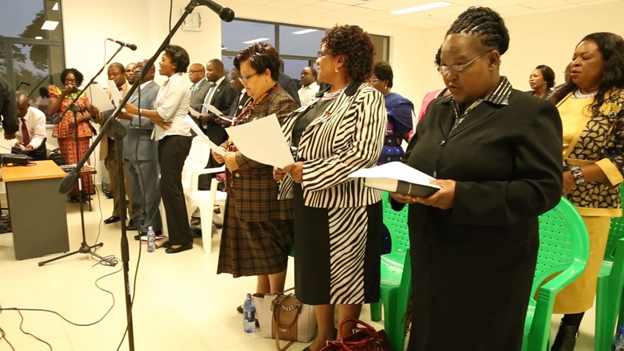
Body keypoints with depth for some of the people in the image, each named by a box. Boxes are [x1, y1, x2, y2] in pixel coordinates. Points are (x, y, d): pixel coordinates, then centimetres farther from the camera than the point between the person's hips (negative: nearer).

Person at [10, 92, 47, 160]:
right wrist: (15, 142, -38)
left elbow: (39, 136, -25)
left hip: (37, 146, -1)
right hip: (18, 148, 1)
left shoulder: (39, 115, -23)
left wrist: (31, 145, -44)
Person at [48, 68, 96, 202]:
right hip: (65, 132, 0)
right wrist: (62, 95, -7)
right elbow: (50, 112, -5)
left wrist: (79, 118, -13)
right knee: (70, 163, -2)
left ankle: (85, 191, 8)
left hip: (81, 132, 1)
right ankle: (73, 192, 5)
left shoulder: (83, 94, 9)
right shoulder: (57, 93, 7)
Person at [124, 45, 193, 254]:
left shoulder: (178, 82, -10)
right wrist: (155, 119, -8)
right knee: (170, 187, 9)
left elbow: (165, 114, -17)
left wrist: (135, 111, -10)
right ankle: (176, 236, 16)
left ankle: (183, 239, -2)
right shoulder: (169, 83, 21)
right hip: (167, 137, 10)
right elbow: (160, 113, 14)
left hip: (175, 138, -10)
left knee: (170, 187, -9)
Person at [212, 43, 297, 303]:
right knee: (257, 246, 18)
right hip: (247, 190, 9)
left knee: (271, 247, 5)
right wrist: (225, 148, 2)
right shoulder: (255, 101, 13)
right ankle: (261, 296, 33)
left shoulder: (282, 104, -16)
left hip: (266, 191, -9)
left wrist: (238, 160, -19)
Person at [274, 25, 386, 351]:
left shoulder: (367, 98, -13)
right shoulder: (322, 99, 12)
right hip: (311, 202, 8)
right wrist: (286, 167, -5)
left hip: (345, 205, -8)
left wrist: (307, 173, -21)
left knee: (344, 277, 9)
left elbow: (364, 153, -24)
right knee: (317, 273, 18)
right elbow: (300, 142, 15)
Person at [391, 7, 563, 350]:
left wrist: (462, 195, -26)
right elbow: (411, 163, 16)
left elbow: (543, 188, -16)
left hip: (488, 266, -5)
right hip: (430, 256, 6)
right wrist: (401, 187, -8)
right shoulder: (437, 109, 11)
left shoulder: (531, 113, -9)